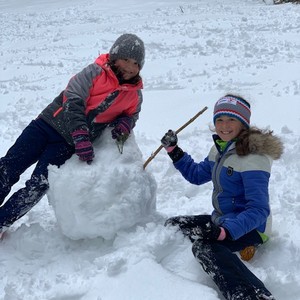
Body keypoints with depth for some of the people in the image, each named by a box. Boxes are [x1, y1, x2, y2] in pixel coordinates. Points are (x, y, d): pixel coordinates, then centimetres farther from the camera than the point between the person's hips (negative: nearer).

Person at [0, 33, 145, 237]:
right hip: (49, 124, -1)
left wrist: (124, 125, -6)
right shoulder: (95, 72, -6)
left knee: (38, 186, -12)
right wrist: (82, 137, -25)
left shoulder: (135, 95, 4)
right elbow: (73, 100, -15)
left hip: (69, 144, 1)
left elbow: (131, 115, 21)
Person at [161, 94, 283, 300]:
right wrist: (174, 151, 11)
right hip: (221, 219, 10)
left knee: (206, 246, -37)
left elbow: (258, 210, -27)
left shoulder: (253, 157, -22)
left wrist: (224, 231, -39)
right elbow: (197, 175, 22)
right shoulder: (220, 149, 5)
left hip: (249, 227, -10)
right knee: (173, 225, 13)